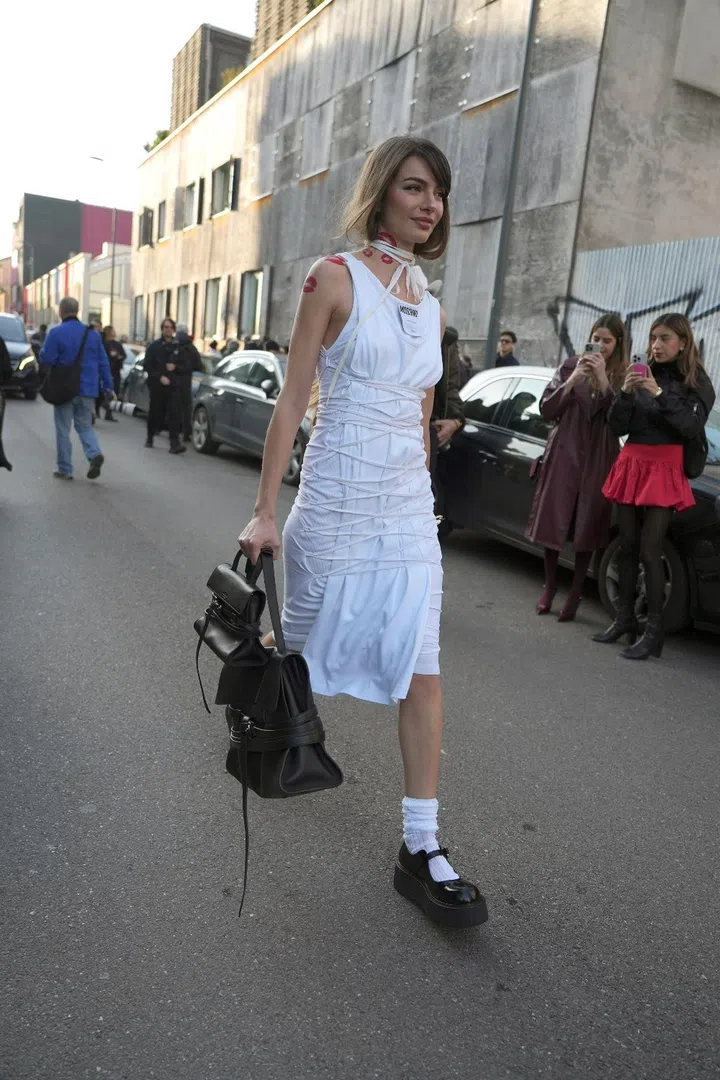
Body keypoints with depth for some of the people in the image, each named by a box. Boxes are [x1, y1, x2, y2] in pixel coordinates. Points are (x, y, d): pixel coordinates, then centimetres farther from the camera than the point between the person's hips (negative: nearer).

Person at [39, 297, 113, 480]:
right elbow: (103, 362, 6)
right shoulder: (92, 333, 5)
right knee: (84, 425, 16)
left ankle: (65, 470, 11)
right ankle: (95, 454, -11)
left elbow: (45, 359, -13)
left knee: (63, 429, 7)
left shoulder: (56, 333, -10)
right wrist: (108, 385, 11)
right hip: (87, 389, 4)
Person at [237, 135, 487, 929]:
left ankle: (420, 849, 7)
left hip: (408, 506, 5)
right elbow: (292, 401, -7)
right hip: (337, 496, -4)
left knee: (422, 675, -2)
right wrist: (264, 512, -10)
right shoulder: (336, 278, -4)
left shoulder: (430, 307, 13)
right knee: (302, 642, 14)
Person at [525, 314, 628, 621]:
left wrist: (603, 379, -20)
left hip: (598, 459, -1)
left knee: (586, 528, 4)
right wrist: (572, 380, -13)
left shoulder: (624, 376, 0)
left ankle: (575, 594, 15)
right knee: (553, 522, 4)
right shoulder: (570, 366, 4)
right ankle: (549, 587, 21)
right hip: (563, 453, 1)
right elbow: (546, 410, -1)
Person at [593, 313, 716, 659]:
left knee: (649, 551, -10)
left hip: (664, 470, -4)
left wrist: (659, 394, -19)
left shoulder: (697, 383, 1)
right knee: (627, 548, 8)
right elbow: (618, 427, 6)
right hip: (631, 464, 5)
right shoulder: (642, 375, 11)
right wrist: (625, 393, -10)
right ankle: (625, 619, 18)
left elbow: (691, 428, -13)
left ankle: (654, 631, -4)